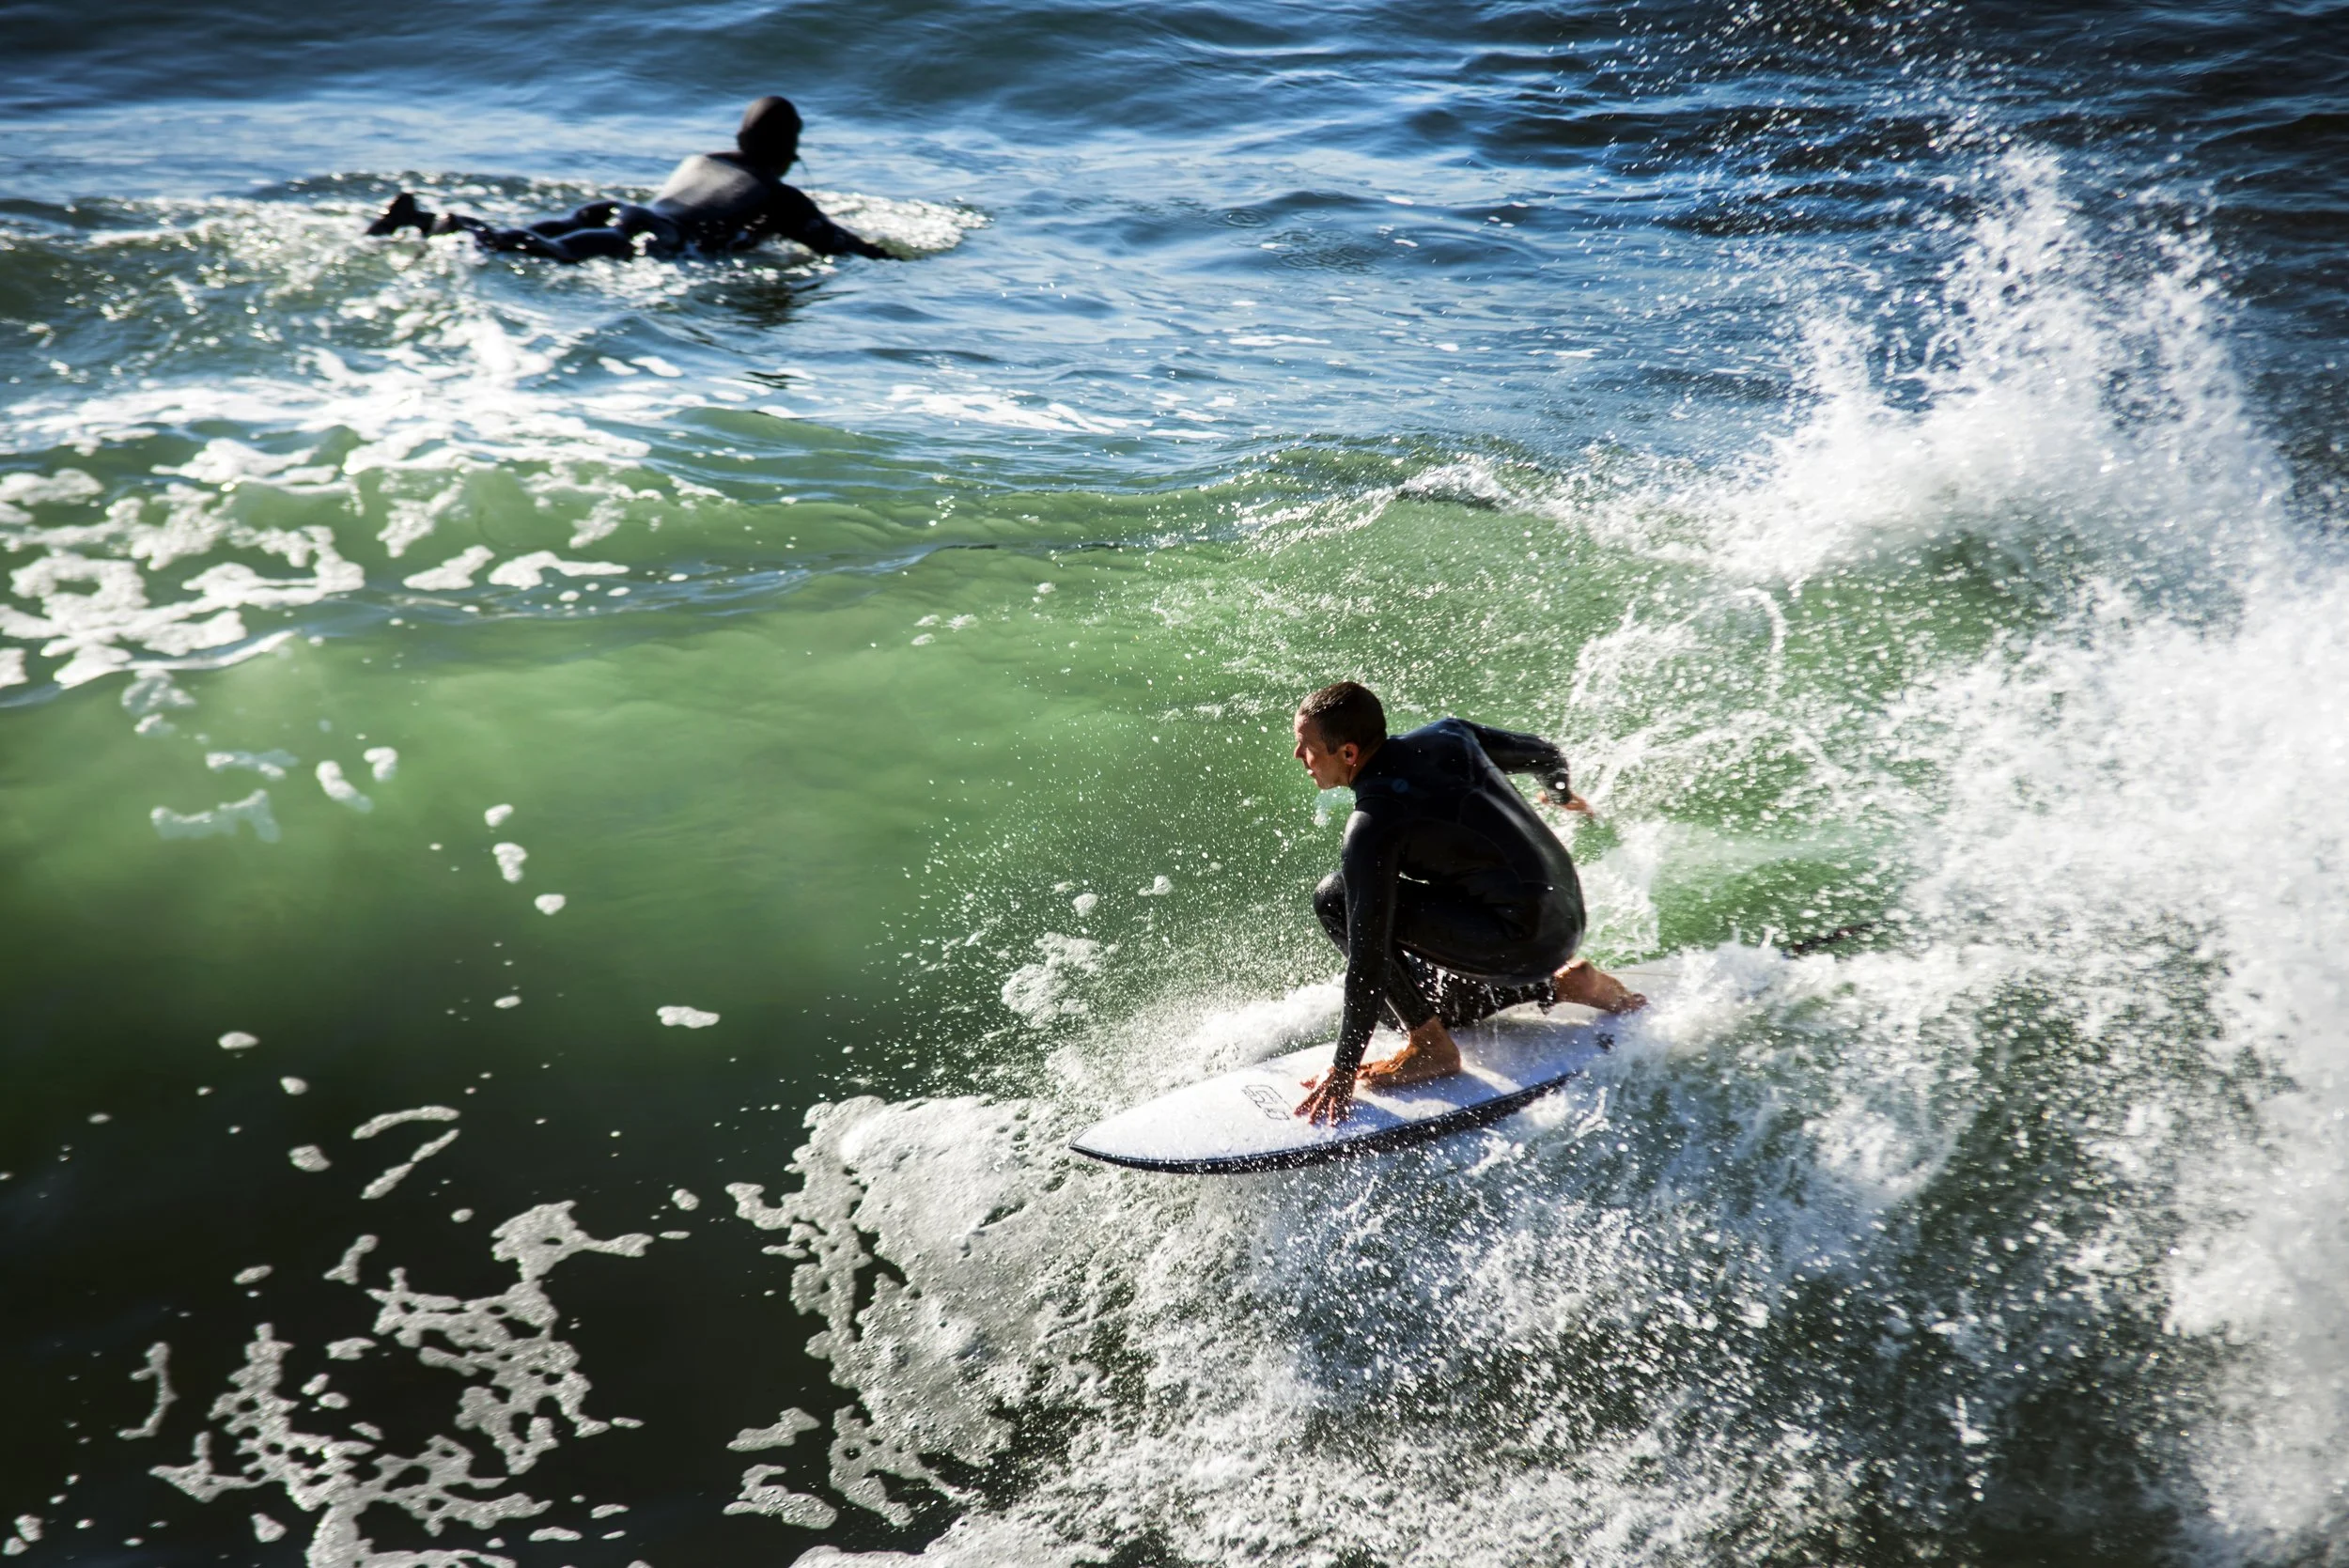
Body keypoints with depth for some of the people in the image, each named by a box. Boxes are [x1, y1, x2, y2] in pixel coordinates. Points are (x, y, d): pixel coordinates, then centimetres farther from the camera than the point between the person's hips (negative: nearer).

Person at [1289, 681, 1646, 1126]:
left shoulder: (1374, 823, -18)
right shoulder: (1445, 735, 5)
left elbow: (1369, 954, -18)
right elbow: (1544, 754, 22)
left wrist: (1345, 1067, -12)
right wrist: (1561, 791, 46)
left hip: (1523, 939, -9)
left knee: (1336, 898, -13)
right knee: (1415, 1002, 26)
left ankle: (1431, 1048, -6)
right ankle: (1562, 985, 19)